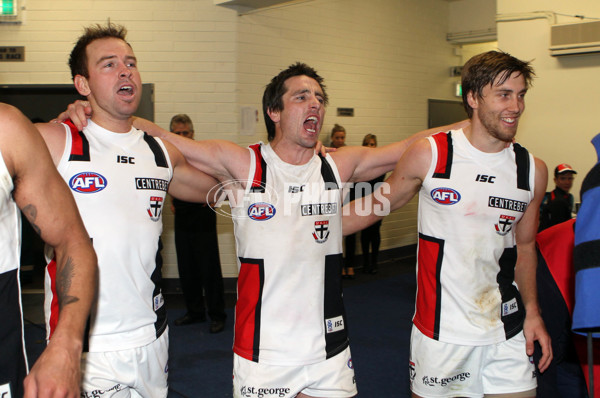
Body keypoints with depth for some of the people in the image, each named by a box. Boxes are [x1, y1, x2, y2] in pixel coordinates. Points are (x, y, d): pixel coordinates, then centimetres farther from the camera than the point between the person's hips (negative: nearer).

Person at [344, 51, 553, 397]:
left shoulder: (533, 170, 1)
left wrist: (532, 312, 7)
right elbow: (375, 206, 3)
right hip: (440, 330, -2)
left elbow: (524, 246, 13)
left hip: (507, 332, 3)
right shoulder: (429, 154, -8)